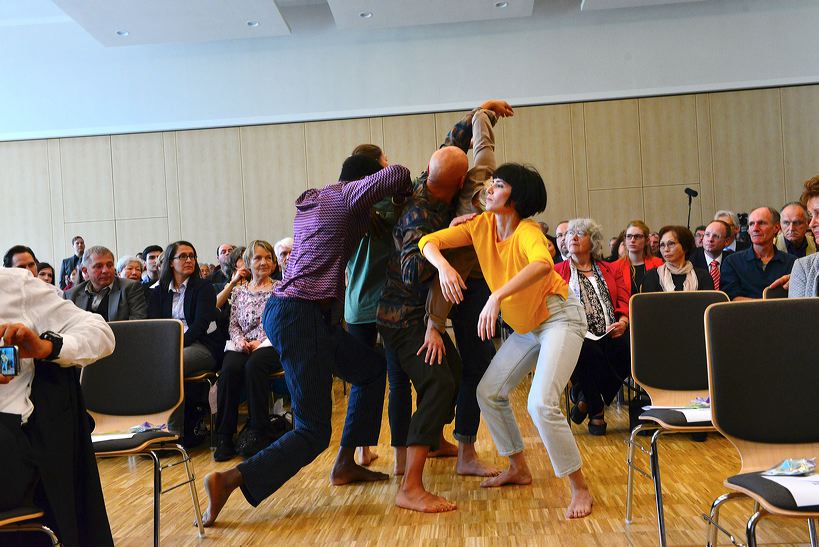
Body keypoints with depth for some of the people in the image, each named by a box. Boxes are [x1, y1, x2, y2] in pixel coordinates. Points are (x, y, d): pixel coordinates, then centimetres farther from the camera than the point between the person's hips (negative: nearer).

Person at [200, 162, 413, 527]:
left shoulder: (313, 199, 17)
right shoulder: (349, 196, -8)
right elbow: (396, 174, -21)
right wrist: (405, 193, 1)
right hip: (300, 316, -10)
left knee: (372, 368, 22)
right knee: (313, 432, -4)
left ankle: (345, 464, 25)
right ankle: (229, 481, -11)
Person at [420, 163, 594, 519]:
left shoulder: (527, 232, -25)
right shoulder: (482, 225, -5)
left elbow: (543, 264, -47)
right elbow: (429, 241, -9)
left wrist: (498, 296, -56)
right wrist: (443, 266, -30)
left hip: (559, 318, -8)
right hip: (526, 326, 8)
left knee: (542, 404, -21)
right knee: (488, 392, 7)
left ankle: (580, 489, -3)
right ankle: (519, 469, 26)